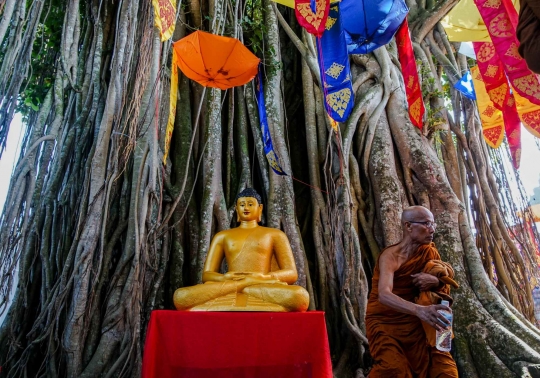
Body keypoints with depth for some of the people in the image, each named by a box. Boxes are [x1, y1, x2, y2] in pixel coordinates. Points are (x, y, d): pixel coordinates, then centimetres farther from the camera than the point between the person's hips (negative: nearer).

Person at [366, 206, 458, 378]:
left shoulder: (429, 252, 0)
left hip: (412, 324, 5)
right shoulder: (391, 256, -19)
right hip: (384, 323, -5)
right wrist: (419, 310, -51)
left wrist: (435, 281, -16)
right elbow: (384, 295, -34)